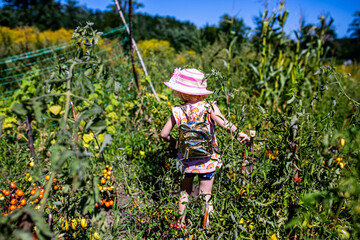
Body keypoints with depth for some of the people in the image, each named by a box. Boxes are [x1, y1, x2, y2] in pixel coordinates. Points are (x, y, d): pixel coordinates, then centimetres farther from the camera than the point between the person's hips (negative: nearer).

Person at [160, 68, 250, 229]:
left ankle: (181, 223, 33)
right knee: (205, 195, 14)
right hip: (207, 160, -1)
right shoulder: (209, 107, -13)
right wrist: (239, 133, -11)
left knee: (184, 193, 20)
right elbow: (224, 124, -25)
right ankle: (204, 225, 25)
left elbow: (163, 134, -7)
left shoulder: (178, 111, -9)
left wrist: (174, 142, 12)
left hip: (186, 160, 1)